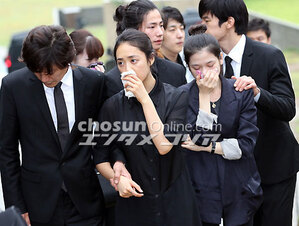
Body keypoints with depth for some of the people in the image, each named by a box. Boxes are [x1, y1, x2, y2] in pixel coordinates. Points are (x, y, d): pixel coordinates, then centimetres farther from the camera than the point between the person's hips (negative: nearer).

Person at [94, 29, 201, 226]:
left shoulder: (176, 97, -6)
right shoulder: (113, 106, -2)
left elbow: (164, 146, -18)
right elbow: (101, 158, 5)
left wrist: (144, 99, -16)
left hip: (175, 202, -1)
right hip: (134, 204, 1)